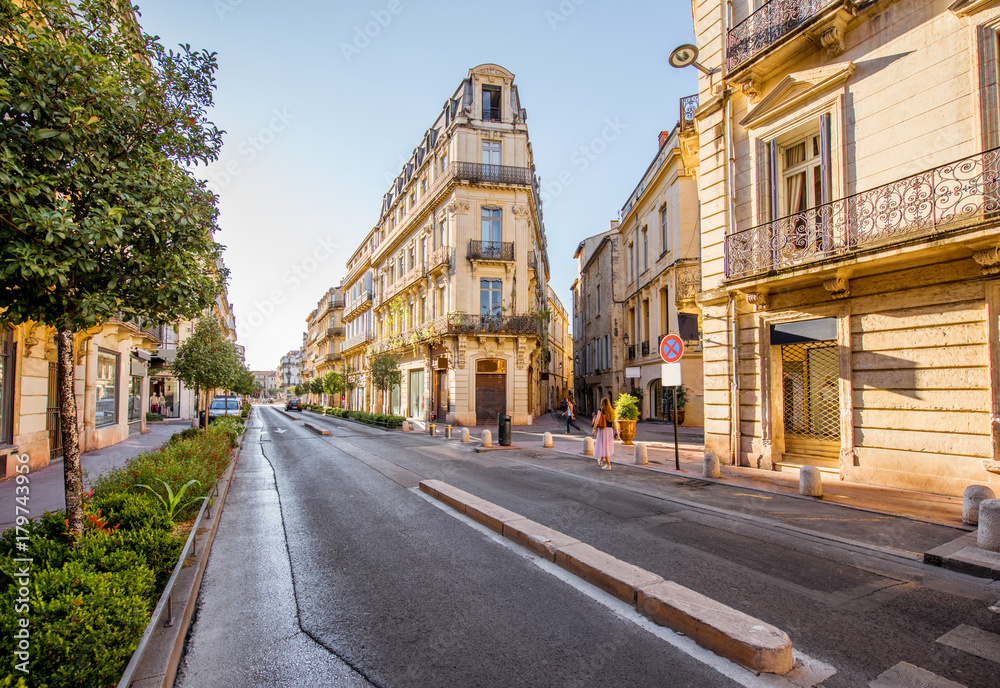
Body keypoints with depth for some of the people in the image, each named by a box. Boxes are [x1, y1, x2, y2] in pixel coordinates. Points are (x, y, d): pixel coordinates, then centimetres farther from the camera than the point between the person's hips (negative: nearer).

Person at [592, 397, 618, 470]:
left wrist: (594, 429, -18)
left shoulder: (601, 410, -6)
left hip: (602, 430, -5)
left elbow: (597, 419, -17)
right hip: (610, 430, 5)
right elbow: (614, 422, 3)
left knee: (604, 447, -1)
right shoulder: (612, 411, 6)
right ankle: (600, 461, 37)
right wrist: (616, 432, 4)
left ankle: (608, 465, -6)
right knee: (607, 446, 19)